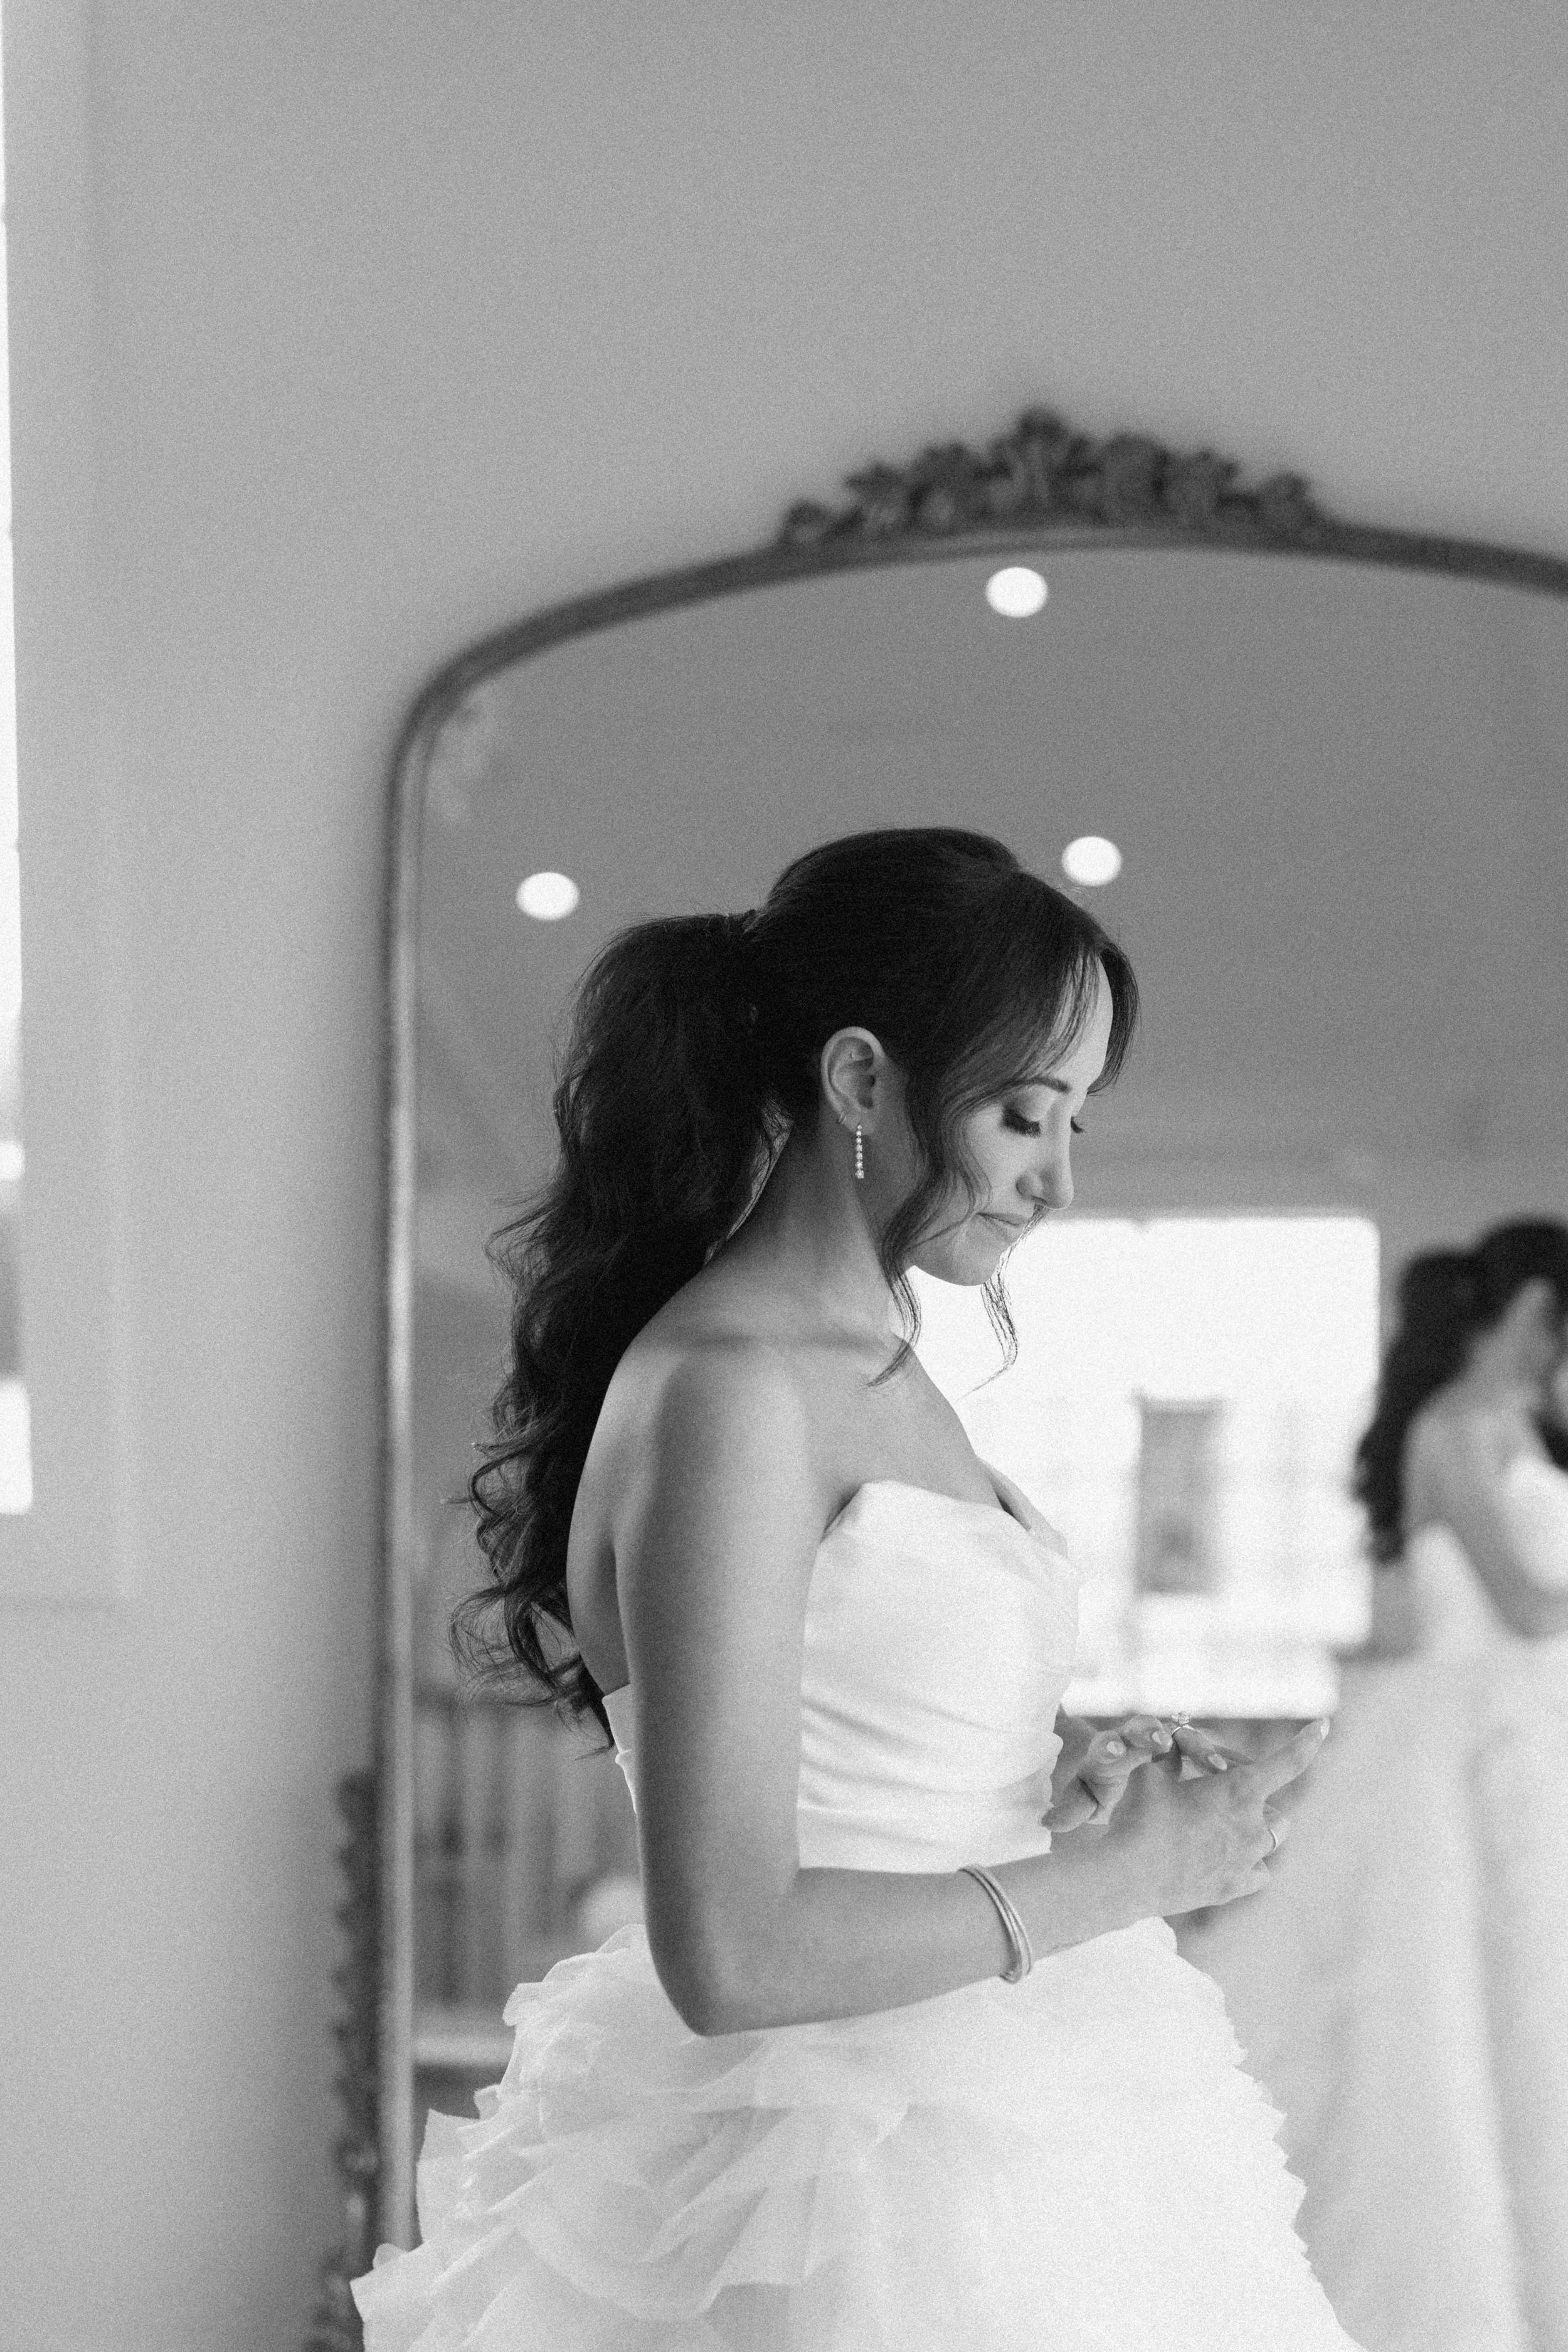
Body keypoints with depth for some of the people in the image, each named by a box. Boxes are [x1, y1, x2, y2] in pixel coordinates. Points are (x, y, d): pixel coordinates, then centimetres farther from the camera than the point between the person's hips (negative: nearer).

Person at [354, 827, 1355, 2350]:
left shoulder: (872, 1367, 10)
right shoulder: (721, 1393, -18)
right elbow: (731, 1950, -24)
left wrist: (1070, 1777, 2)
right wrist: (1128, 1871, -15)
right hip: (845, 2220, -9)